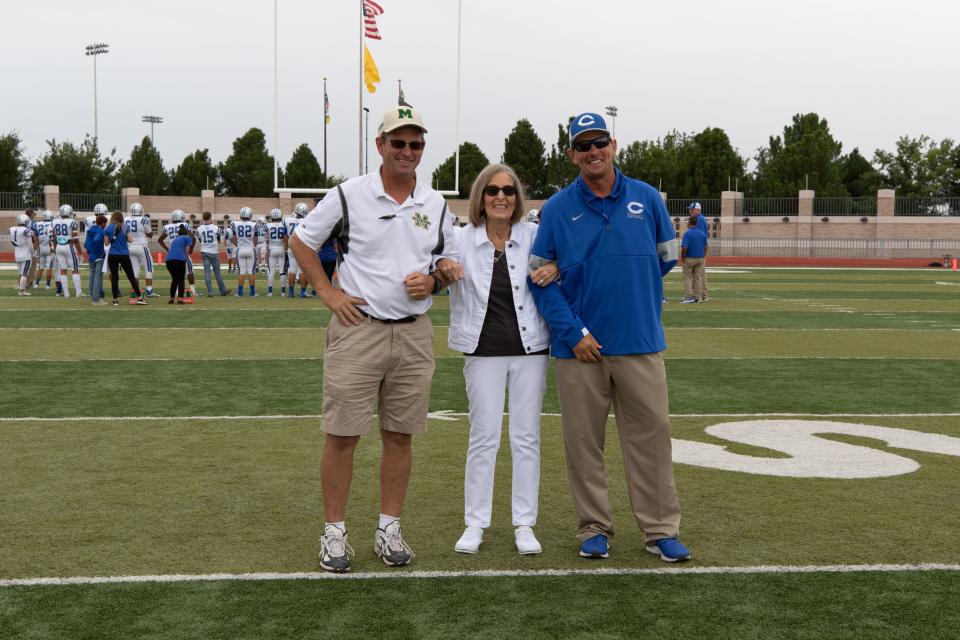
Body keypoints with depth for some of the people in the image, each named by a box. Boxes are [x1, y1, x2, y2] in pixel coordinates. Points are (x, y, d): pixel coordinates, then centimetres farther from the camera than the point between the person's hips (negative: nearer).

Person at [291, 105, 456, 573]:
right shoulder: (348, 195, -2)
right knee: (342, 435, -2)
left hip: (414, 333, 3)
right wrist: (329, 293, -3)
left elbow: (448, 262, 20)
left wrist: (430, 281, -3)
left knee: (399, 436, 8)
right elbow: (302, 242, 7)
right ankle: (334, 532, 10)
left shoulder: (437, 205, 9)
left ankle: (389, 529, 19)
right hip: (357, 328, -3)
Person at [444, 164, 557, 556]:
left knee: (526, 438, 6)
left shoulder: (535, 236, 0)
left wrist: (555, 269, -13)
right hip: (484, 350, -1)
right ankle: (475, 523, 14)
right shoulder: (462, 240, -1)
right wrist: (443, 272, -30)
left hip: (529, 349, 1)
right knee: (484, 437, 3)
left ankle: (524, 524, 15)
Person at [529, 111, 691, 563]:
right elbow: (540, 276, -1)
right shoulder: (557, 208, 1)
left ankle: (660, 529, 13)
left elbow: (666, 257, 16)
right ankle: (594, 528, 19)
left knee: (651, 435, 3)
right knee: (583, 440, 6)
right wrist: (573, 331, -9)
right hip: (580, 346, 0)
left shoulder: (646, 198, 4)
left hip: (640, 343, 1)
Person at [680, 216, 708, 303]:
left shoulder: (687, 233, -15)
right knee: (698, 277, 10)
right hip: (700, 259, 5)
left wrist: (682, 259, -9)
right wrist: (703, 258, 17)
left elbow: (684, 248, -20)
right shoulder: (702, 233, 3)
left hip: (689, 259, -5)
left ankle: (688, 297, -5)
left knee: (687, 277, 2)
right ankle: (698, 297, 11)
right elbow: (705, 247, 8)